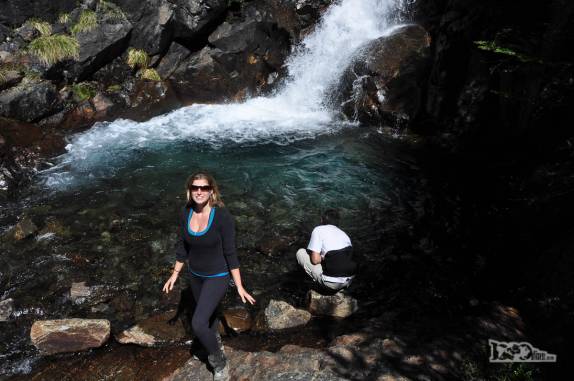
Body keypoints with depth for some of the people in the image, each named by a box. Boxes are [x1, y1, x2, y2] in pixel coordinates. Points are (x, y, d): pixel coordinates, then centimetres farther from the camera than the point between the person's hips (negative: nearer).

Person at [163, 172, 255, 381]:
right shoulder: (186, 213, -10)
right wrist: (175, 274, 8)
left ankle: (220, 363, 13)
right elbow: (183, 247, 4)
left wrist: (239, 286, -15)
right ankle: (215, 346, 54)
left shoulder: (222, 216, -25)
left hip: (217, 276, -6)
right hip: (195, 275, 6)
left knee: (198, 324, -13)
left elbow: (230, 252, -18)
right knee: (207, 315, 25)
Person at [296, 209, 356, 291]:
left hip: (331, 283, -7)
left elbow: (315, 259, -13)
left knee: (301, 253, 6)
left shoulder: (318, 230, -4)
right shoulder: (344, 233, 14)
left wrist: (323, 257, 9)